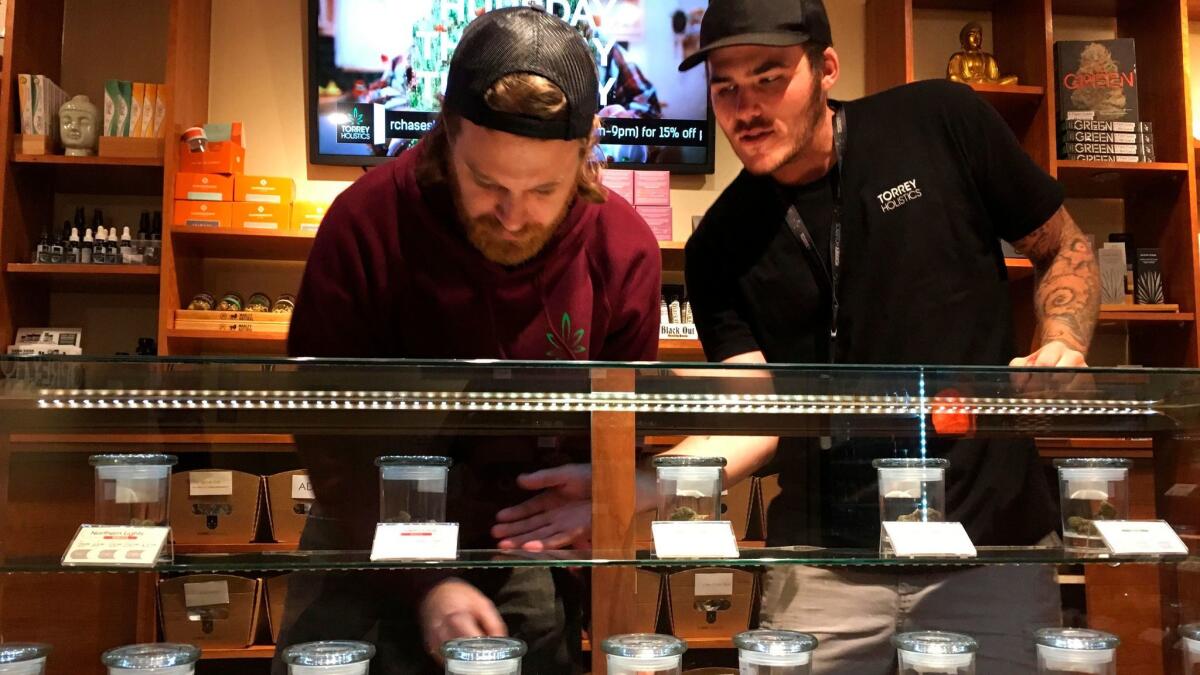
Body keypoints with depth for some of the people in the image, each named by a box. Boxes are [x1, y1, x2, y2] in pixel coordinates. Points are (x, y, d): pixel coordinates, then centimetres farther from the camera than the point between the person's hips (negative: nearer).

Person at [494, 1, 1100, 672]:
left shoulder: (940, 121, -4)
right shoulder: (721, 247, -2)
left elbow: (1066, 248, 7)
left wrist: (1062, 348, -12)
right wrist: (637, 486, -26)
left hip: (994, 544, 0)